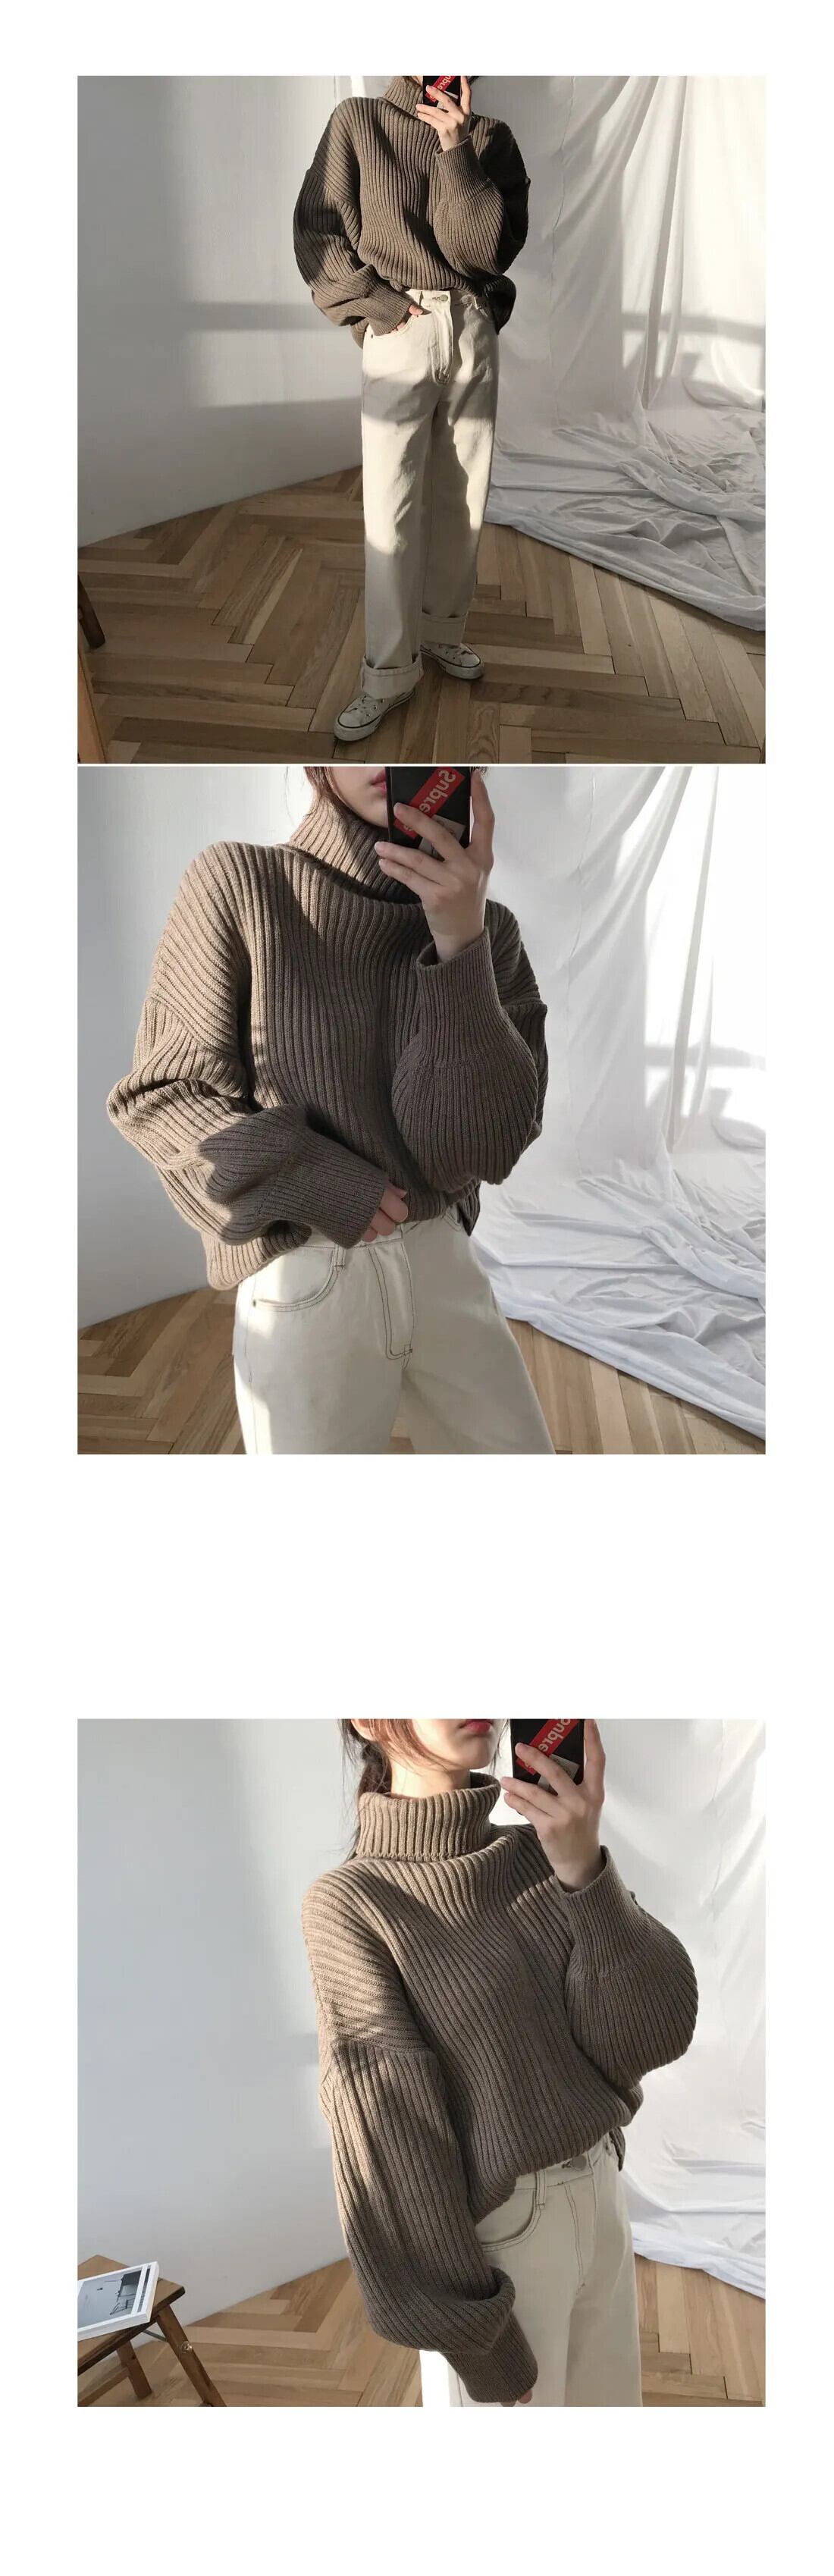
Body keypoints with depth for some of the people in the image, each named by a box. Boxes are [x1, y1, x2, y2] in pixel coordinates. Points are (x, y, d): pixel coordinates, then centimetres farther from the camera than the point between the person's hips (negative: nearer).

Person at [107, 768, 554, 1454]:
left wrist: (460, 941, -21)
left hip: (443, 1264, 4)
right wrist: (315, 1184, -16)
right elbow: (159, 1093, -6)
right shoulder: (238, 882, -9)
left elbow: (481, 1149, -13)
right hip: (304, 1282, -3)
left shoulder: (486, 928, -2)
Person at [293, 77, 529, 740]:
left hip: (475, 331, 3)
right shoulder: (358, 121, 3)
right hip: (401, 334, -3)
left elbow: (484, 249, -4)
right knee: (390, 511, -7)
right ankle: (389, 673, -1)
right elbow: (317, 232, -2)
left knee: (461, 497, 7)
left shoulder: (491, 139, 8)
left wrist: (457, 149, -12)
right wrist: (377, 307, -12)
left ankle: (442, 630, 24)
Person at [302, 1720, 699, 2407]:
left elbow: (652, 2035, -12)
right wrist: (475, 2340, -13)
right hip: (494, 2233, -5)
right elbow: (392, 2140, -17)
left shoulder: (542, 1854, -3)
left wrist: (583, 1869, -26)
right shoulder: (351, 1903, -19)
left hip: (599, 2195, 5)